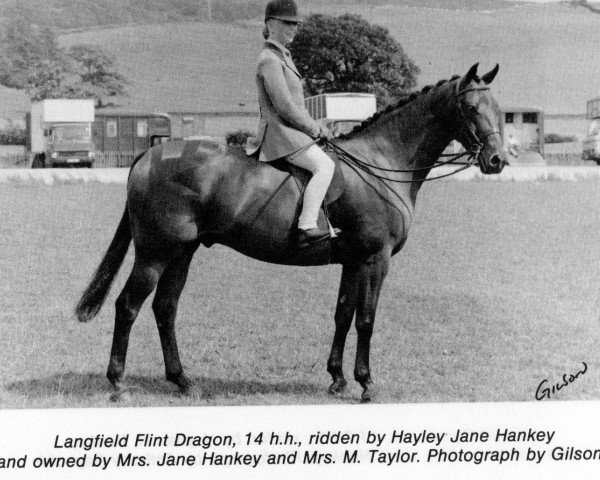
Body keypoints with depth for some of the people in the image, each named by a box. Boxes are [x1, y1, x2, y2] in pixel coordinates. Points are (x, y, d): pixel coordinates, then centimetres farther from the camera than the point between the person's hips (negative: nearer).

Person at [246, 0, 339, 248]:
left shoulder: (284, 56, 19)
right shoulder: (269, 60, -14)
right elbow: (285, 108, -19)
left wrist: (316, 127, 11)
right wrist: (317, 129, -10)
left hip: (292, 131, 11)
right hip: (281, 133, -11)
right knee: (324, 165, -26)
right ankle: (307, 228, -35)